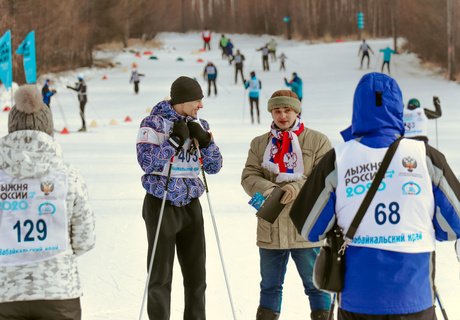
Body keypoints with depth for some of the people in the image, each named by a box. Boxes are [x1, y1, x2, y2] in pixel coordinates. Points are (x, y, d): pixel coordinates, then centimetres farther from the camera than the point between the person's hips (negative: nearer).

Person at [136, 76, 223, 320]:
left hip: (190, 205, 5)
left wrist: (205, 141, -10)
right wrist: (175, 140, -21)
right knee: (161, 275, 0)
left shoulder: (199, 125, 8)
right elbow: (147, 161, -17)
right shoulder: (155, 123, -7)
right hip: (161, 205, -5)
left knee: (196, 274, 7)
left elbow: (214, 166, 6)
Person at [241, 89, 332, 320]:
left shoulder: (318, 141, 0)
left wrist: (299, 188, -22)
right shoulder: (259, 144, 12)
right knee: (270, 286, 15)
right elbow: (249, 176, 2)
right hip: (270, 229, 3)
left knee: (315, 283, 5)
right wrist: (266, 189, -19)